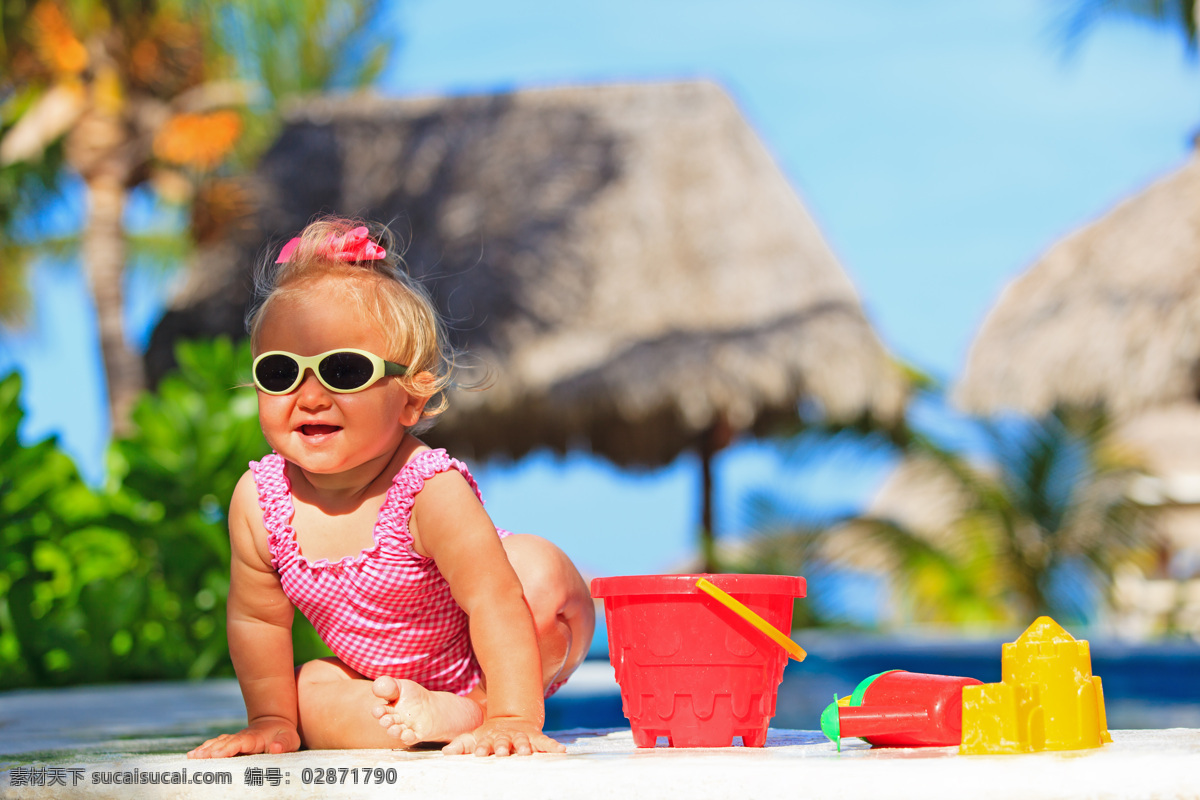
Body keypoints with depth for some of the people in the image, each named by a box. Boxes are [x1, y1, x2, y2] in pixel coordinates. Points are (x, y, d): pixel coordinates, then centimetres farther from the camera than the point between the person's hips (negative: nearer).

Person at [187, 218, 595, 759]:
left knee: (540, 571, -29)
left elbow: (494, 602, -36)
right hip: (383, 675, 5)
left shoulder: (431, 490, -32)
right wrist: (271, 721, -5)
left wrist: (512, 717, -41)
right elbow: (257, 619, -5)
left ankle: (476, 713, -16)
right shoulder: (258, 500, -17)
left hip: (490, 666, -4)